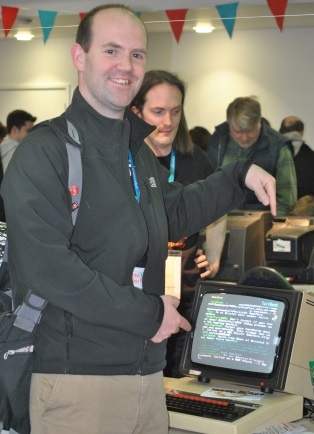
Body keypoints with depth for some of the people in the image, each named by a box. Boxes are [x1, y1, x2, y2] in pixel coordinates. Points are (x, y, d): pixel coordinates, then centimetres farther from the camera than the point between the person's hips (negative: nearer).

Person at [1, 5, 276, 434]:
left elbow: (174, 213, 33)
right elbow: (44, 266, -22)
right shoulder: (45, 150, -12)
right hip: (77, 379, -8)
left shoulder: (139, 152, 17)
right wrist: (149, 313, -17)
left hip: (148, 371, 8)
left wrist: (239, 175, 21)